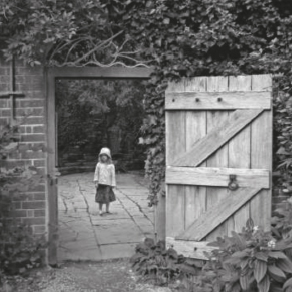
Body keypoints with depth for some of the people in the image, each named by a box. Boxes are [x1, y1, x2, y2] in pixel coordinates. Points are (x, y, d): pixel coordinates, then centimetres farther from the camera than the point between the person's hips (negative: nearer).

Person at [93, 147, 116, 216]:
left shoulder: (111, 166, -2)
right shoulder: (99, 165, 1)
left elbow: (113, 175, 1)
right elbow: (96, 173, 5)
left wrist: (113, 184, 0)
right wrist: (96, 182, -2)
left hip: (108, 184, 0)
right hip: (100, 183, 0)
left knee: (108, 197, 9)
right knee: (100, 197, -1)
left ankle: (107, 209, 23)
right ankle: (100, 210, 8)